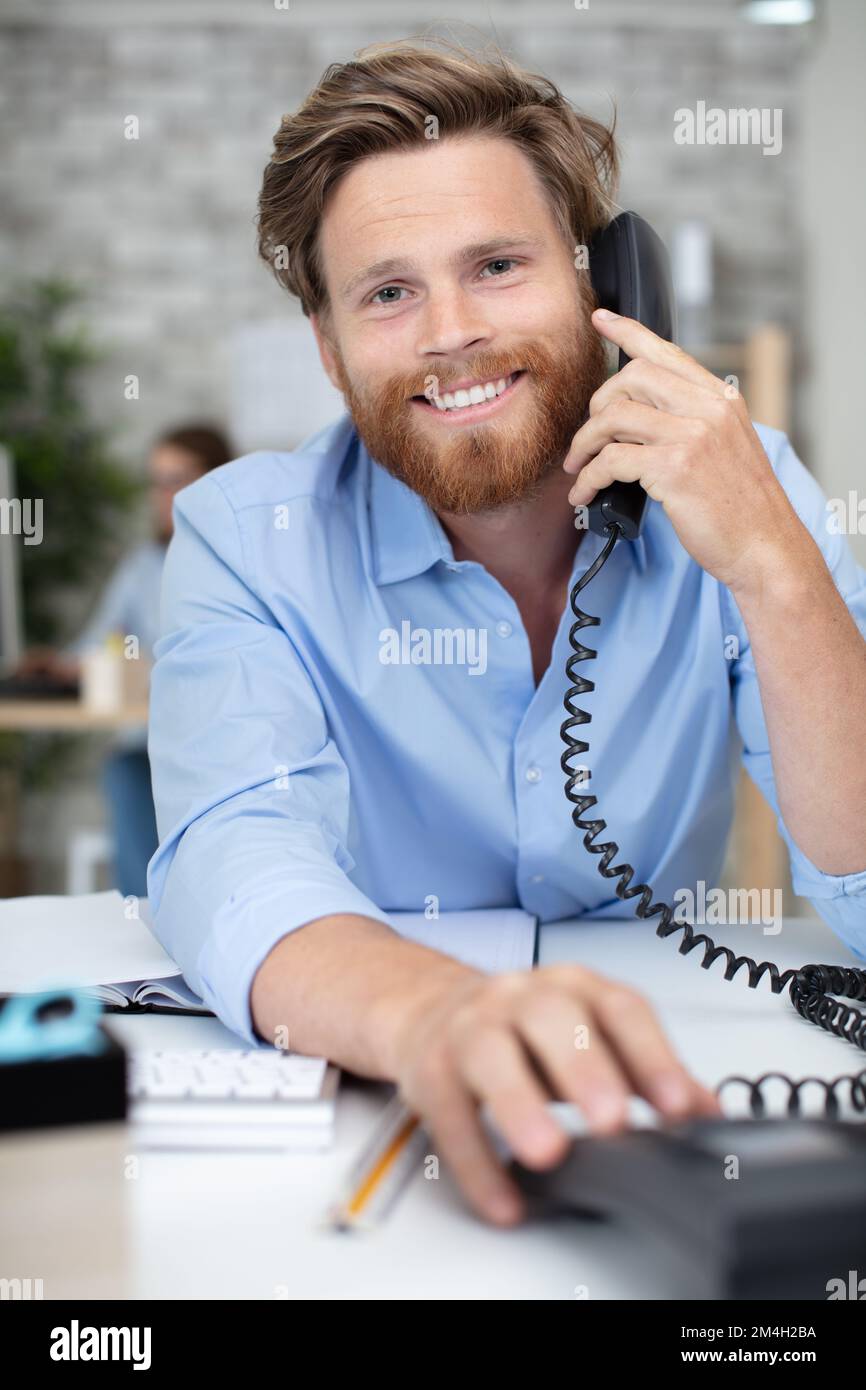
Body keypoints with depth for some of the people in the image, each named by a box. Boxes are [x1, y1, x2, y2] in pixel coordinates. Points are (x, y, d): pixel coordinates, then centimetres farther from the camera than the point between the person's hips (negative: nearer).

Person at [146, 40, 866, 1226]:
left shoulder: (744, 492, -6)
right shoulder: (247, 539, -9)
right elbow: (233, 862, -27)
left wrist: (771, 562, -25)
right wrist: (433, 1010, -47)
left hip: (671, 1077, 1)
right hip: (360, 1104, -1)